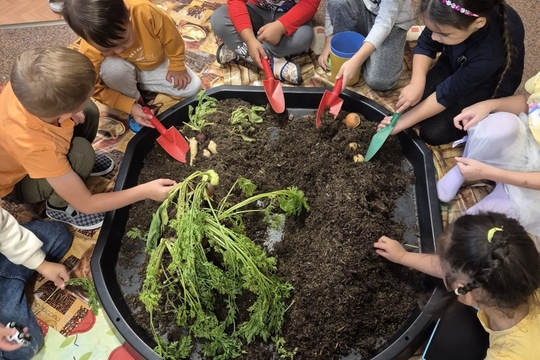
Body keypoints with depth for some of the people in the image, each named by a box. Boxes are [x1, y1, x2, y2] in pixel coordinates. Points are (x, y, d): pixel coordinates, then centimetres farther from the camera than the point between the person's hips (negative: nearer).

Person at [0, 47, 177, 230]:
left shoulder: (29, 87, -32)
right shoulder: (39, 148, -44)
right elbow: (85, 204, -32)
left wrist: (70, 112, -20)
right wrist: (145, 191, -31)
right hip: (15, 183, -6)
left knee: (88, 113, -10)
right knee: (81, 152, -31)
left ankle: (60, 163, 16)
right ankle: (58, 206, -2)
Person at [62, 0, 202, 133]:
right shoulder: (89, 50, -34)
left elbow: (171, 37, -21)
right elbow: (97, 90, -21)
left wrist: (177, 66, -11)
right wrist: (130, 107, -29)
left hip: (157, 65, 3)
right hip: (125, 72, -2)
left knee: (193, 86, -13)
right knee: (112, 67, -36)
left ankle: (140, 85, 6)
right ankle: (136, 102, -4)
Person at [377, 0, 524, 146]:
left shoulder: (490, 53, -41)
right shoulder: (451, 16, -29)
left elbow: (450, 92, -30)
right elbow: (425, 45, -11)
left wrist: (402, 121, -24)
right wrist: (417, 84, -28)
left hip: (486, 86, -4)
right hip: (456, 62, 5)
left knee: (432, 133, -13)